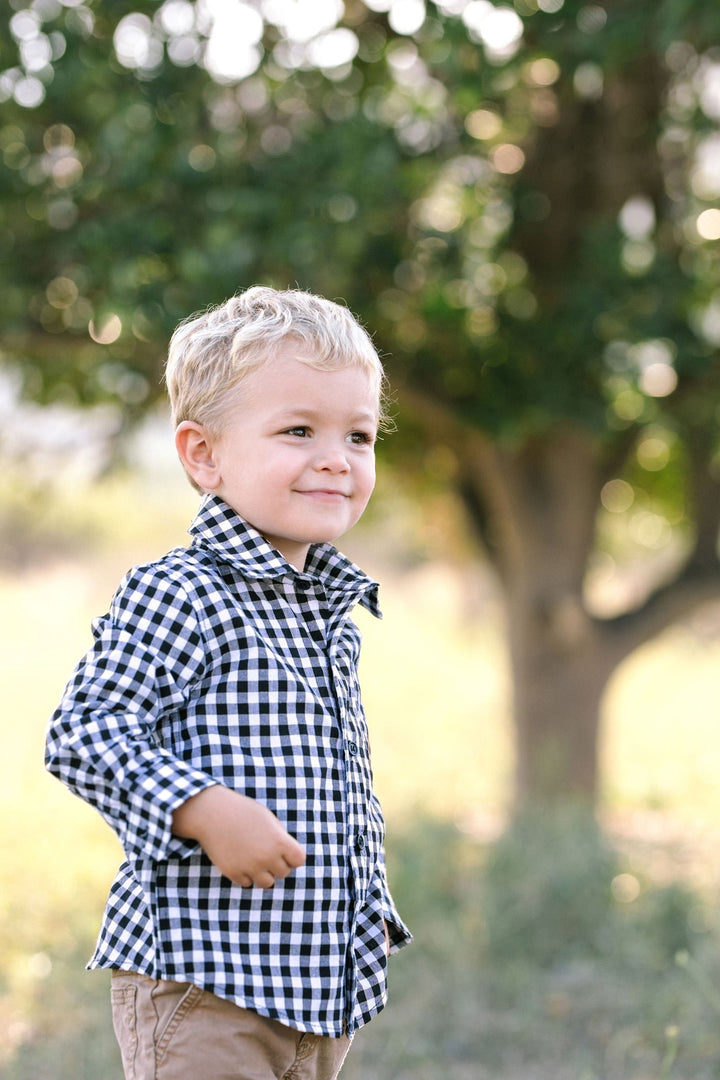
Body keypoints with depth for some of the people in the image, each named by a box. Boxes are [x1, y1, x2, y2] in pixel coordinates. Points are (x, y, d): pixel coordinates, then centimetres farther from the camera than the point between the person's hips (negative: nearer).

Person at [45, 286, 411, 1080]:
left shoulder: (336, 611, 15)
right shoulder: (179, 597, -13)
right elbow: (82, 735, -18)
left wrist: (372, 905, 19)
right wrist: (204, 811, -27)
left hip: (327, 980, 8)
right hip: (201, 983, -8)